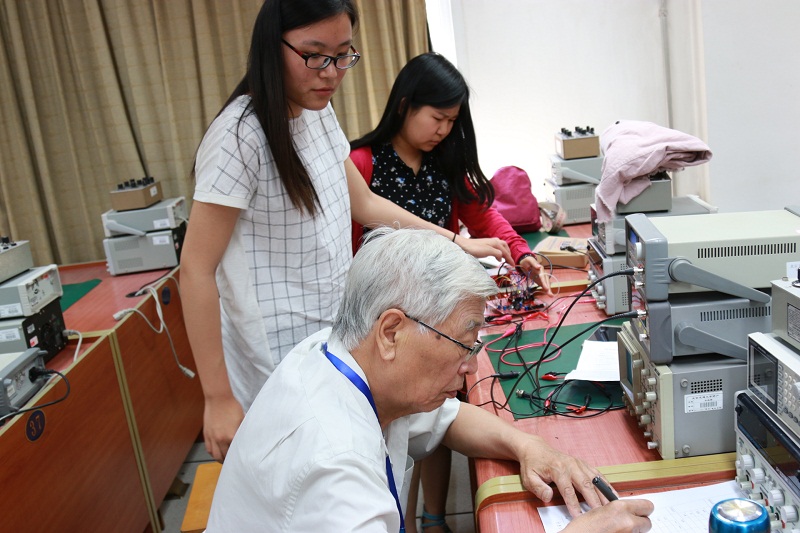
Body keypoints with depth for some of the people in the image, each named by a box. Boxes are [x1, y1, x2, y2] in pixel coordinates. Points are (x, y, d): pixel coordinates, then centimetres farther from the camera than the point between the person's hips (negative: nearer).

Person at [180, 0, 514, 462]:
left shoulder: (319, 113, 5)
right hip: (279, 363, -7)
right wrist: (219, 399, -17)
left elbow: (365, 203, 17)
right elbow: (197, 269, -18)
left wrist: (457, 243, 15)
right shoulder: (241, 135, -20)